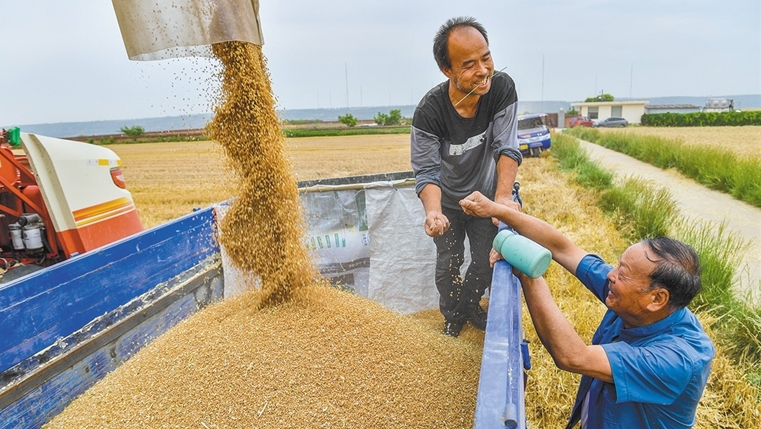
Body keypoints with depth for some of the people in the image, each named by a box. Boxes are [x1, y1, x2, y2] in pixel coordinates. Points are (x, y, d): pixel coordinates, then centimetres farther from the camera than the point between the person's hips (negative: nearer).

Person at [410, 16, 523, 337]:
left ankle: (469, 305, 44)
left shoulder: (502, 88, -24)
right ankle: (452, 316, 39)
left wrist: (503, 197, -39)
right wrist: (433, 211, -48)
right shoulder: (429, 112, -31)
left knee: (487, 262, 13)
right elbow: (427, 172, -30)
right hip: (447, 202, -2)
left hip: (486, 197, 2)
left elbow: (506, 148, -26)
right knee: (449, 265, 9)